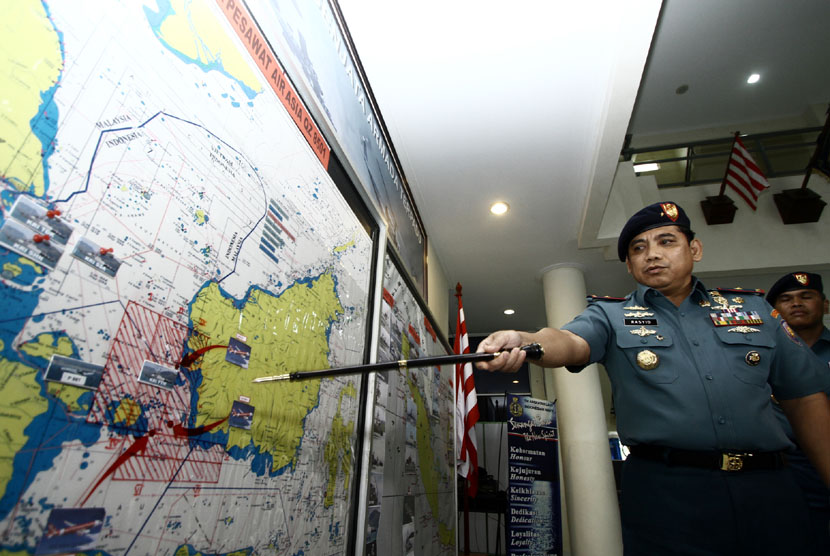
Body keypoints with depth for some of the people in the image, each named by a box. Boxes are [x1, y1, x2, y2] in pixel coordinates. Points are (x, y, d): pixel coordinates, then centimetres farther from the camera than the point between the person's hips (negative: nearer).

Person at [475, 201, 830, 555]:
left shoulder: (754, 309, 12)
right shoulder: (609, 316, 2)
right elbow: (571, 342, -19)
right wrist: (523, 340, -42)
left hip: (768, 487, 4)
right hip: (664, 490, -3)